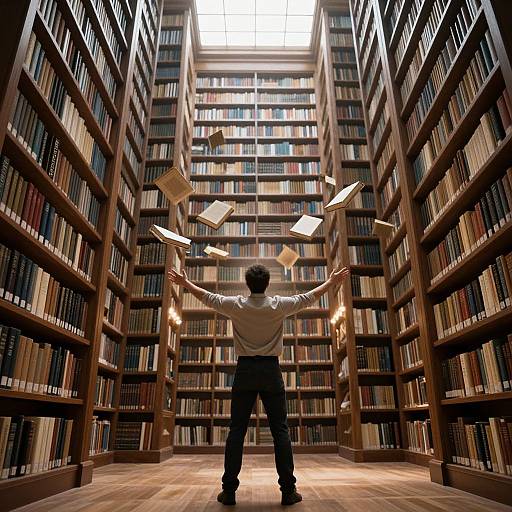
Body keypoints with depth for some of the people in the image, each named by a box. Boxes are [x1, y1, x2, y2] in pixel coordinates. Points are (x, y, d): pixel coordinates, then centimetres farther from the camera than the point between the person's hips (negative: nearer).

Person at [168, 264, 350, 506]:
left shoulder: (236, 304, -2)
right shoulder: (279, 304, -3)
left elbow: (207, 297, 10)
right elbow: (308, 297, 8)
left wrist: (185, 282, 25)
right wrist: (331, 282, 22)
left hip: (245, 370, 1)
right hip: (271, 370, 0)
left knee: (236, 430, 4)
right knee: (280, 430, 4)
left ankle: (229, 490, 8)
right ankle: (288, 491, 8)